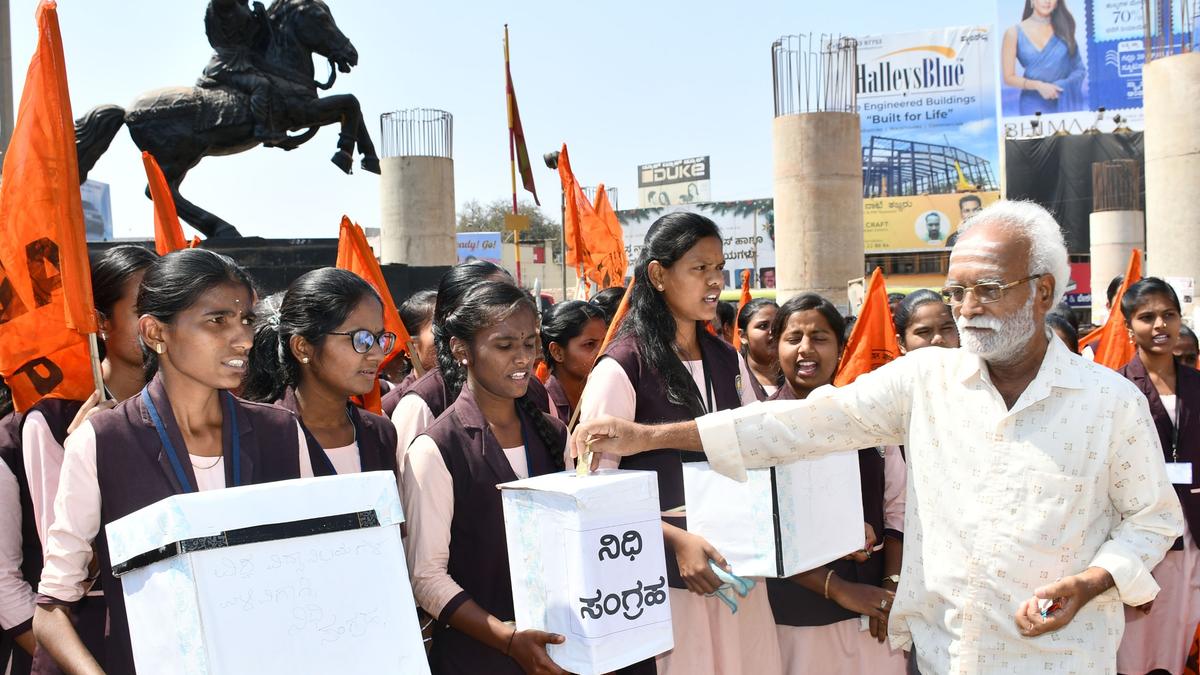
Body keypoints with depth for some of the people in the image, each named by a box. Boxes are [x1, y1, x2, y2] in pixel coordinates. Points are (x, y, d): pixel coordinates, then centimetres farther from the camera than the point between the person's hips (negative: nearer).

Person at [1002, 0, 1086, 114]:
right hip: (1034, 105, -2)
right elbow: (1009, 78, -3)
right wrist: (1038, 85, -17)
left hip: (1066, 102, 2)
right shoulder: (1015, 33, 1)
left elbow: (1079, 68, 6)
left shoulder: (1064, 27, 8)